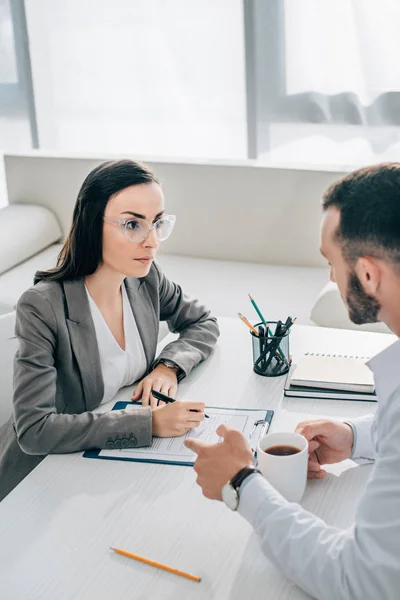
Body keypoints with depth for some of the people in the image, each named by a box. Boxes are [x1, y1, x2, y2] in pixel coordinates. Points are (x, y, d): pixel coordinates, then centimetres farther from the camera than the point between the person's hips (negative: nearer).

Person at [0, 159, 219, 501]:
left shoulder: (147, 279, -7)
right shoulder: (43, 307, -26)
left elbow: (203, 324, 10)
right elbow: (34, 429, -30)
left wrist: (170, 365, -11)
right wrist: (149, 422, -33)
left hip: (121, 455, 7)